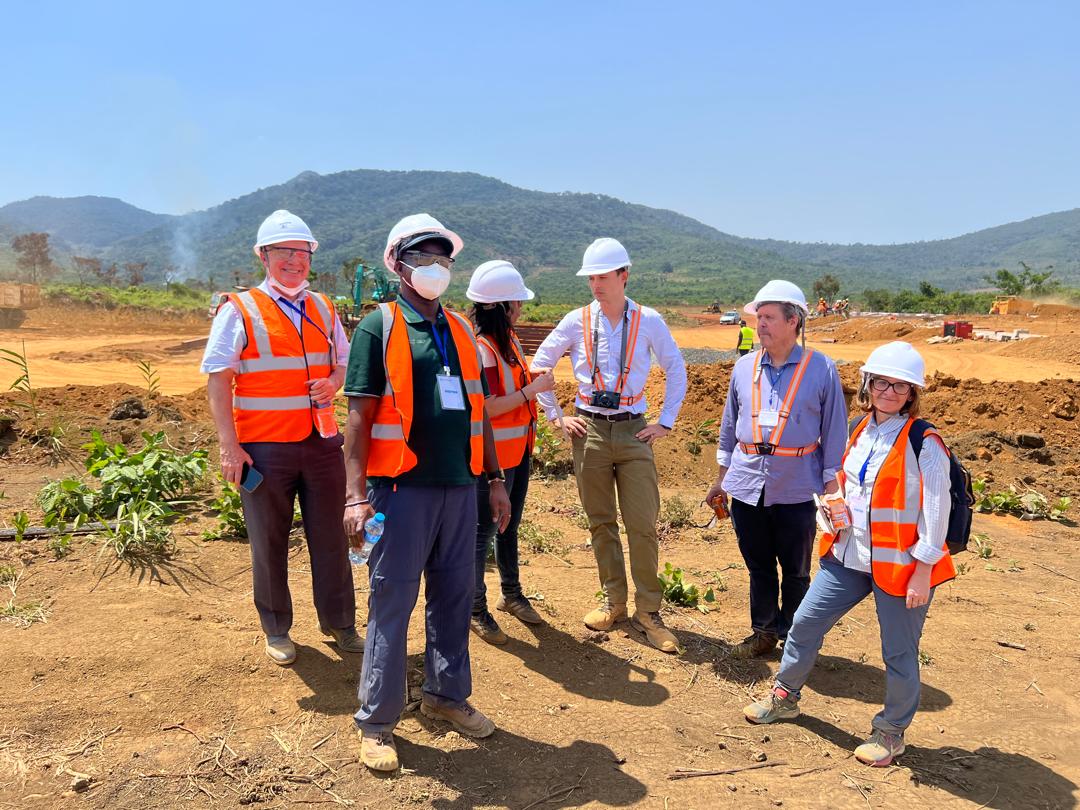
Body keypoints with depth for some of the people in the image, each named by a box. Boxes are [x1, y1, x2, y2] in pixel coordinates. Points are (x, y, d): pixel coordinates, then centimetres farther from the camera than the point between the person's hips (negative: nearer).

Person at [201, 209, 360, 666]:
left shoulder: (323, 309, 10)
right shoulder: (239, 311, -4)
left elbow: (344, 363, 19)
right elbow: (218, 381, -7)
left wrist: (334, 383, -6)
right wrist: (229, 446, -13)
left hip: (321, 443, 4)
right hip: (264, 448, -4)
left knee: (329, 538, 11)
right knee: (269, 543, 9)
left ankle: (339, 623, 27)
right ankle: (276, 631, 27)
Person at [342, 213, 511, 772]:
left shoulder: (461, 329, 14)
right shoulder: (379, 327, -3)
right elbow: (359, 415, -8)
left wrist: (494, 480, 15)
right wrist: (355, 496, -15)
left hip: (459, 487, 6)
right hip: (402, 487, -5)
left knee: (454, 596, 14)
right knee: (391, 603, 3)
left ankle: (446, 694, 32)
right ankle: (377, 722, 17)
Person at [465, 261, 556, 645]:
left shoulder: (509, 339, 10)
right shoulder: (481, 348, -19)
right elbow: (487, 407, -24)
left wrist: (535, 381, 6)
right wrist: (532, 390, -21)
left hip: (518, 450, 9)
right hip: (493, 454, -9)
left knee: (509, 527, 20)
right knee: (484, 531, 3)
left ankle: (511, 594, 35)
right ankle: (476, 609, 16)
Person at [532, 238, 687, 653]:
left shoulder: (649, 321, -1)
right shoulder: (576, 322, 0)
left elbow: (676, 370, 9)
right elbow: (539, 365, 9)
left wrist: (666, 422, 5)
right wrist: (556, 415, 5)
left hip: (634, 431, -1)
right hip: (589, 431, 1)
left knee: (643, 525, -3)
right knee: (600, 522, 9)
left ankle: (647, 611, 9)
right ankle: (614, 600, 23)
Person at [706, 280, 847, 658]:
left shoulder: (821, 369, -5)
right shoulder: (744, 366, 6)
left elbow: (834, 431, -1)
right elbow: (730, 424, 14)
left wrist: (831, 486, -2)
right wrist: (722, 477, 14)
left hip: (796, 488, -3)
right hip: (747, 482, 3)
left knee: (795, 571, 11)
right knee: (758, 567, 15)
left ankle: (793, 639, 27)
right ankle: (763, 632, 31)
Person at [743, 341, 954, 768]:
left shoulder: (924, 443, -14)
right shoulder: (859, 431, 6)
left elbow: (936, 511, -14)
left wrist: (922, 571, -14)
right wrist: (834, 515, 9)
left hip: (900, 565, -6)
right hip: (848, 556, 6)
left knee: (899, 652, 7)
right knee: (806, 621, 11)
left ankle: (891, 731, 30)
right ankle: (785, 696, 32)